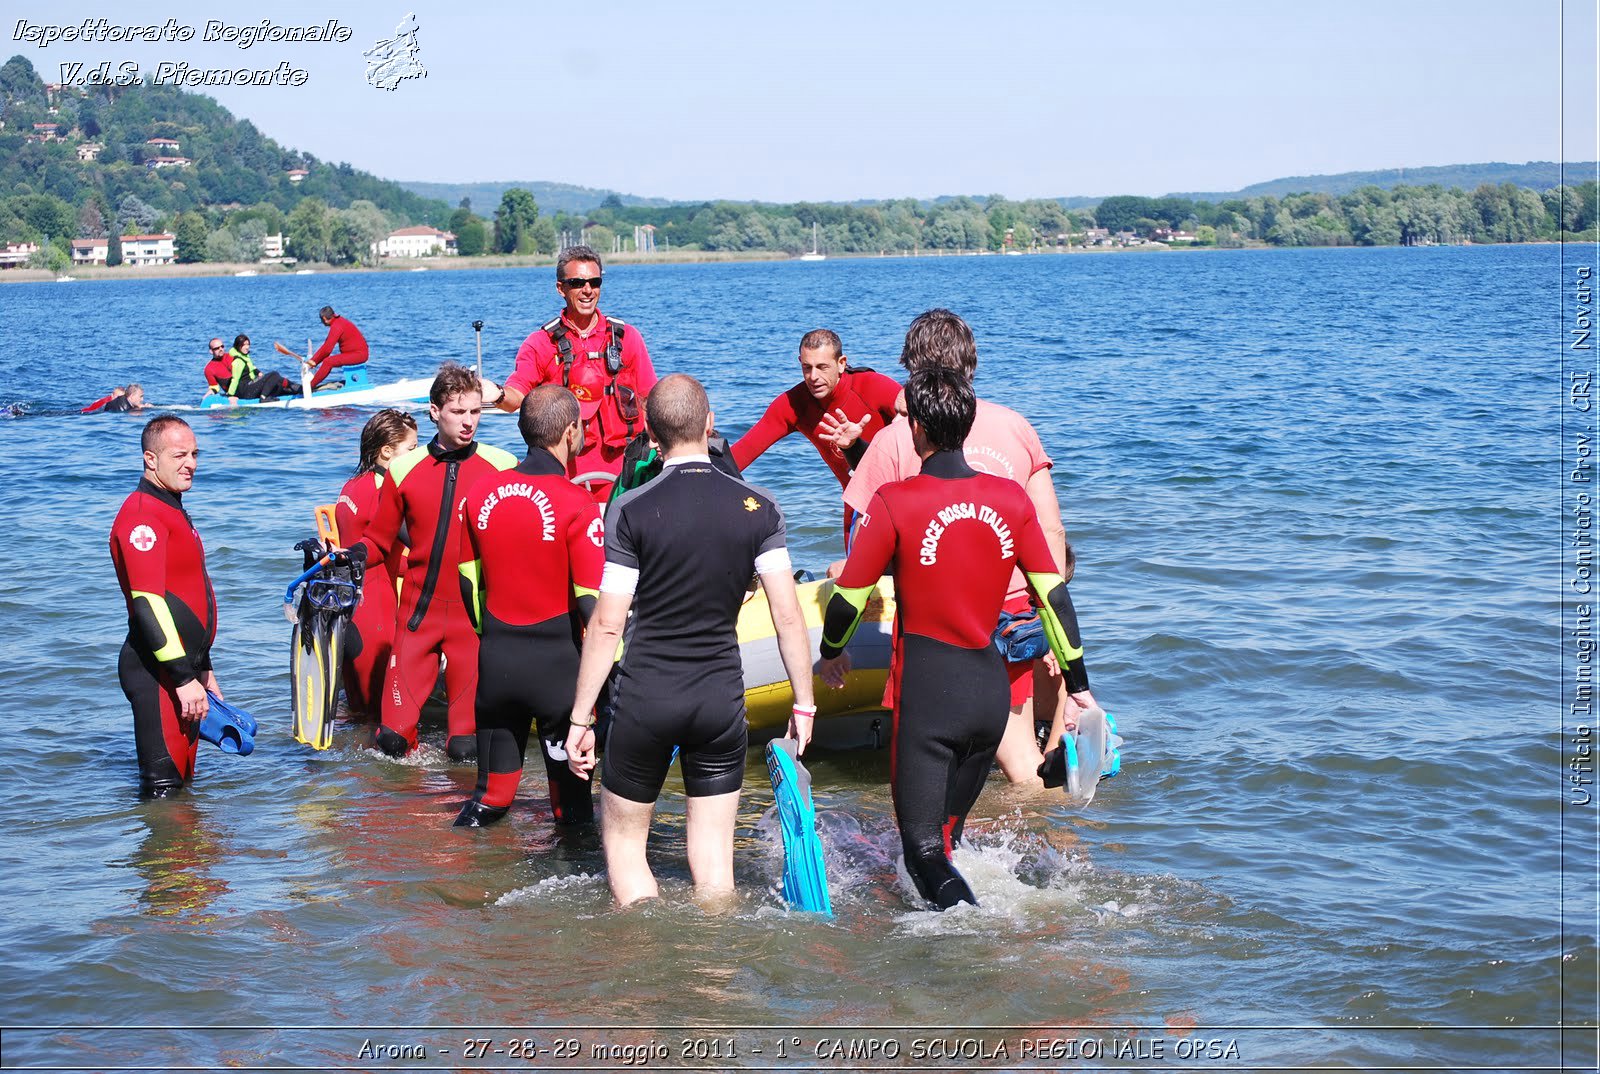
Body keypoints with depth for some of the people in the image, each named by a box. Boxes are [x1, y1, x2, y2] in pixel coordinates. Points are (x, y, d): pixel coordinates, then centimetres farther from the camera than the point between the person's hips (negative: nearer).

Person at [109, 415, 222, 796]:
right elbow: (148, 604, -23)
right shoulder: (142, 516, -15)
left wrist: (203, 669, 26)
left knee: (181, 784, 16)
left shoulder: (173, 510, 18)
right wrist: (184, 678, -25)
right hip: (159, 674, -10)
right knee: (162, 788, -9)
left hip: (183, 667, 10)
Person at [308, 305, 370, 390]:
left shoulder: (336, 326, -18)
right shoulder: (338, 321, 13)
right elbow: (326, 345, 15)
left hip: (358, 354, -11)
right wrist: (313, 359, 11)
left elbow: (327, 349, -19)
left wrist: (315, 361, -8)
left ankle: (310, 386, -14)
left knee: (328, 362, -20)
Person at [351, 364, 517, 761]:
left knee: (467, 750, -1)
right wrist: (350, 554, -8)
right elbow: (379, 539, 11)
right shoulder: (404, 470, 4)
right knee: (392, 739, -2)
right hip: (419, 612, 1)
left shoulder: (503, 467, -1)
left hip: (477, 615, -1)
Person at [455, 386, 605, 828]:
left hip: (495, 659, 5)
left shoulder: (480, 492, 1)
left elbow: (469, 581, 10)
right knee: (570, 792, 8)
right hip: (557, 661, -5)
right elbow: (591, 603, -17)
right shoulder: (576, 504, -15)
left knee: (493, 788, 18)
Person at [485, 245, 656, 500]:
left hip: (619, 469, 1)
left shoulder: (626, 337, 10)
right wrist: (498, 396, -28)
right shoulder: (541, 343, 5)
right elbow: (516, 395, -6)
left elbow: (650, 400, 11)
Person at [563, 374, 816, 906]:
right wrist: (803, 705, 6)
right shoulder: (758, 507, -2)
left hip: (647, 697, -2)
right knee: (713, 853, 9)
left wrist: (580, 718, -3)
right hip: (722, 701, 2)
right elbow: (788, 616, -4)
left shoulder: (631, 510, -9)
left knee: (623, 840, 14)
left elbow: (606, 625, -9)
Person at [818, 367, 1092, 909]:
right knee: (948, 834, 23)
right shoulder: (1012, 499, 1)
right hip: (991, 685, 5)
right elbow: (1053, 594, 4)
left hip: (926, 687, -5)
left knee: (923, 848, -3)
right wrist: (1078, 681, 14)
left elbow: (849, 599, -4)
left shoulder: (894, 502, -11)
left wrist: (831, 652, 17)